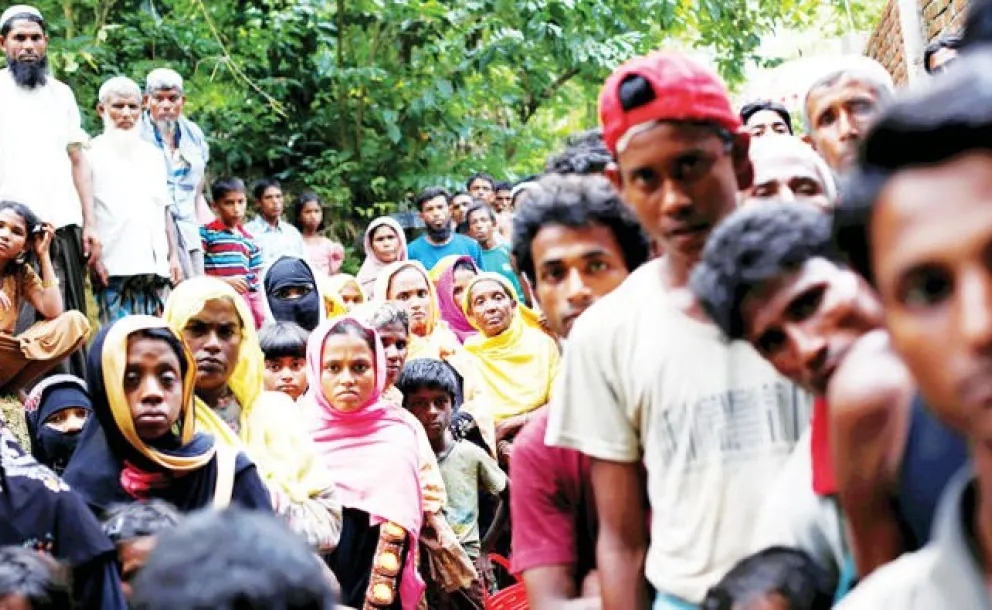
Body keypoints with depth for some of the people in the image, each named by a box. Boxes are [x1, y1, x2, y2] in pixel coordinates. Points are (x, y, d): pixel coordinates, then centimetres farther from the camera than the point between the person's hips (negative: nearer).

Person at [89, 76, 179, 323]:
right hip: (113, 267, -5)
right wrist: (93, 258, -12)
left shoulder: (152, 154, 20)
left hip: (155, 265, 5)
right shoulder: (93, 153, 3)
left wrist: (173, 255, 14)